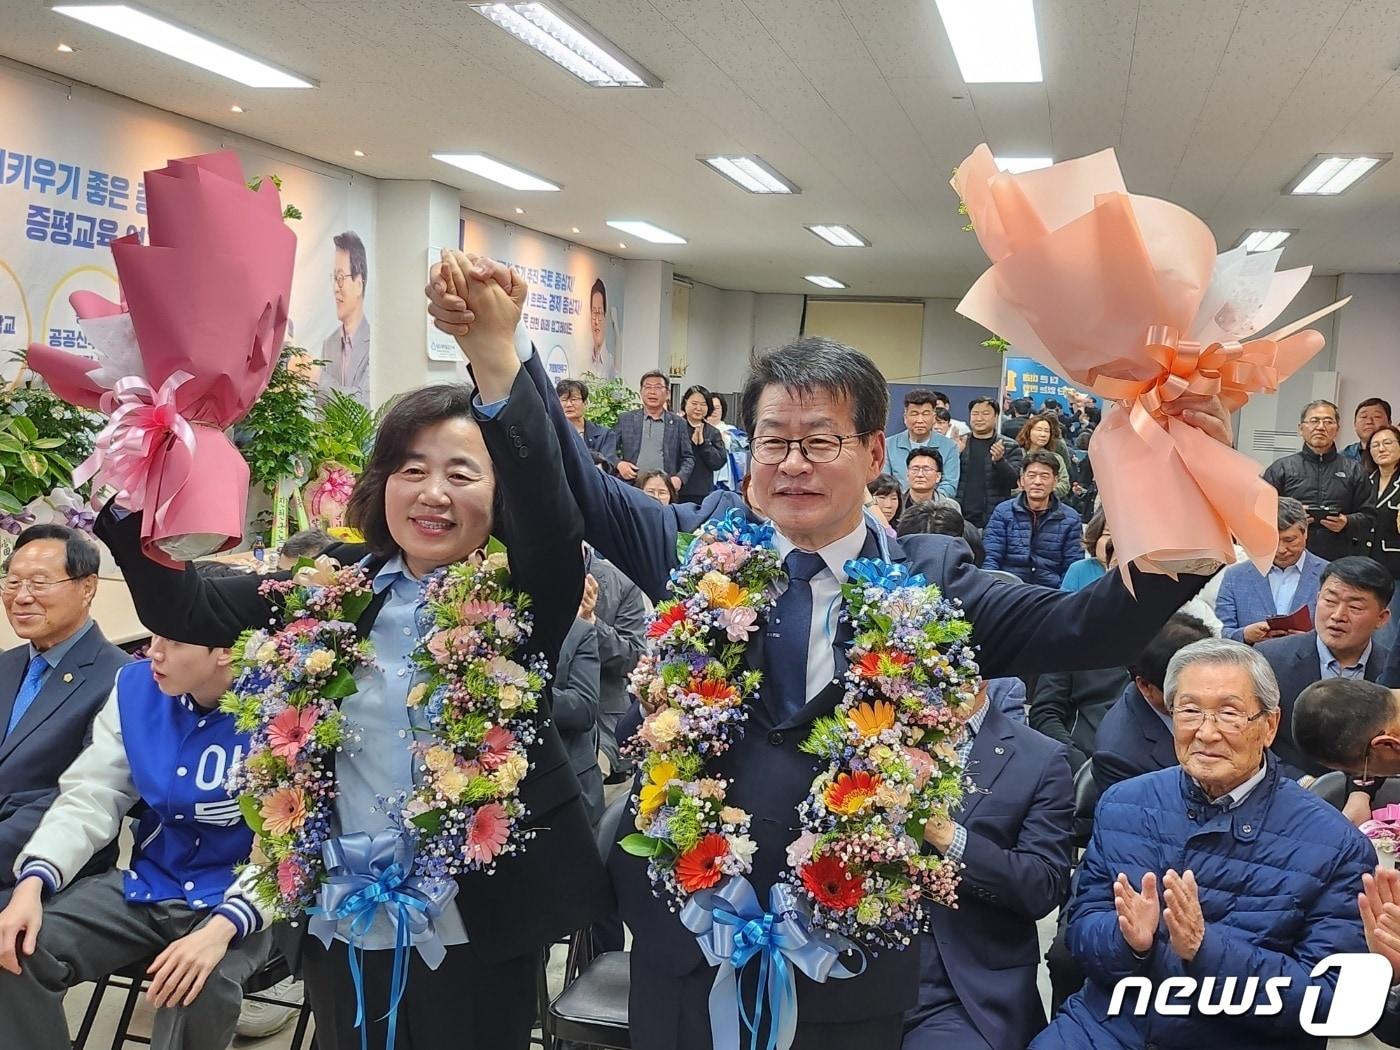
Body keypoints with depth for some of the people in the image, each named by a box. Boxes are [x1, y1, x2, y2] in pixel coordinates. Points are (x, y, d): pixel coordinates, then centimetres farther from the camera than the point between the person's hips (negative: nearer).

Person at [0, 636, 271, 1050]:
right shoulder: (135, 687, -2)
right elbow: (91, 795, 3)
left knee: (199, 988, -35)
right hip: (146, 887, 5)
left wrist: (222, 928, -34)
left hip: (239, 900, -5)